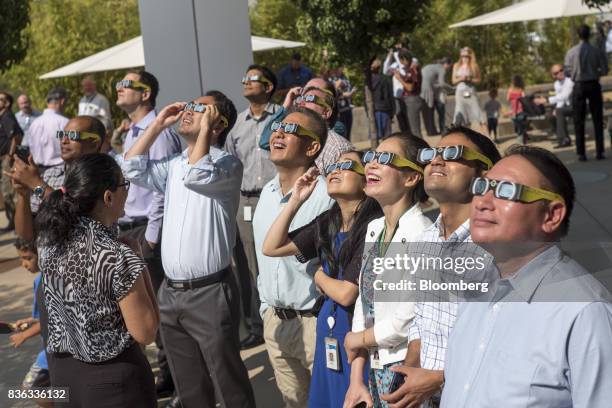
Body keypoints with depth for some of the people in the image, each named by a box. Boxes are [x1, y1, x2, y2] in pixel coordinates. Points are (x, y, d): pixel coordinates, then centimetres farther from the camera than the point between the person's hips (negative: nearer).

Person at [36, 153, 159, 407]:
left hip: (61, 370, 6)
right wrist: (138, 265, -12)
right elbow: (145, 334, -18)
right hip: (113, 378, -6)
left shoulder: (49, 241, -7)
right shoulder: (119, 258, -26)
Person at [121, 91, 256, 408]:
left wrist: (205, 128, -14)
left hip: (209, 293, -7)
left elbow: (197, 175, -26)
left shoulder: (227, 164, -8)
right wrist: (158, 124, 10)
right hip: (170, 292, 7)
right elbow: (133, 168, 11)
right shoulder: (173, 165, 15)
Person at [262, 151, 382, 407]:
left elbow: (346, 294, -19)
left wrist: (320, 277, 1)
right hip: (328, 332, 7)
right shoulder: (327, 223, 5)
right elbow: (271, 248, 7)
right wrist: (295, 201, 1)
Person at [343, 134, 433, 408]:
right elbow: (363, 303, 7)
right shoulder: (374, 229, 7)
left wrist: (357, 340, -4)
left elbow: (408, 320, -21)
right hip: (375, 368, 7)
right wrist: (356, 379, 4)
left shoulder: (421, 233, -19)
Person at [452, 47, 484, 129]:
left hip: (471, 92, -2)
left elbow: (479, 80, 4)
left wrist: (469, 79, -12)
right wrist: (460, 79, -10)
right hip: (460, 92, 2)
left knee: (477, 112, -9)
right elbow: (454, 81, 10)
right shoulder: (456, 66, 10)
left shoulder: (474, 66, 3)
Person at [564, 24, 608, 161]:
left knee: (579, 121, 6)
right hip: (594, 85, 0)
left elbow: (567, 71, -4)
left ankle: (581, 153, 3)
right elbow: (604, 71, -5)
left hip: (579, 86, 0)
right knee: (597, 120, 8)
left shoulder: (571, 52, -6)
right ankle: (599, 152, 6)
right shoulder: (597, 51, -6)